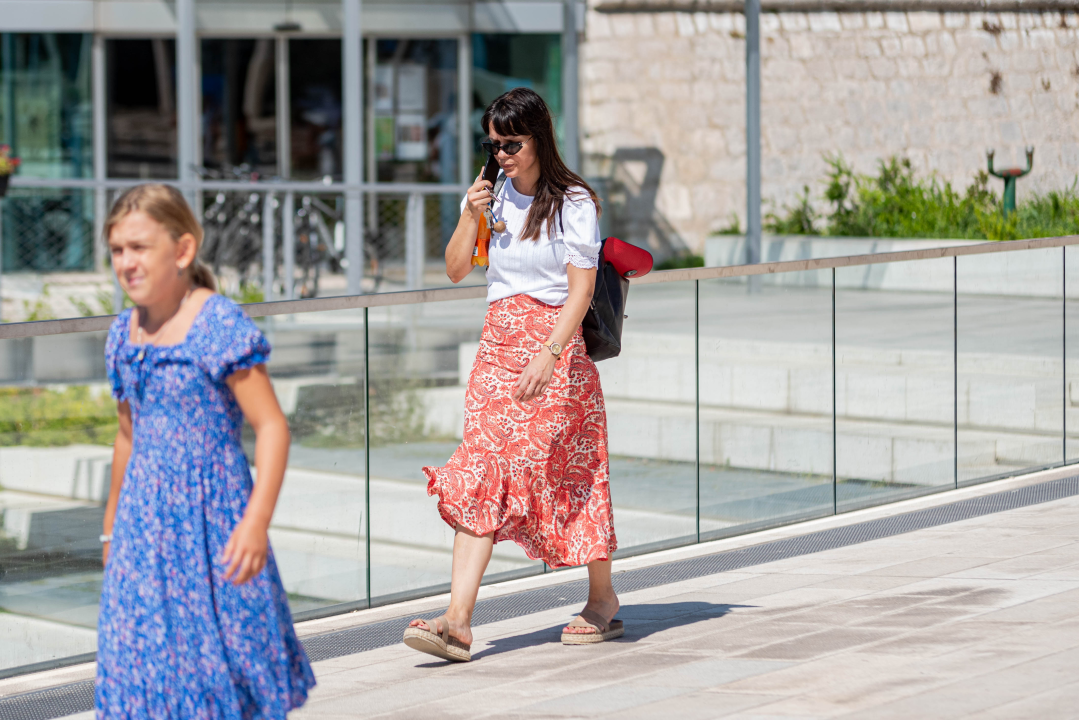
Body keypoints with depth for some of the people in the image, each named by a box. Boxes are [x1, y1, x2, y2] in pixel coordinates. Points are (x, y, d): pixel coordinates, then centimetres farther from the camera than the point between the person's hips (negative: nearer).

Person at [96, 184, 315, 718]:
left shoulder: (218, 323, -13)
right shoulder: (124, 334, 7)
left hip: (212, 514, -6)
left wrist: (257, 521, -25)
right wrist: (112, 525, 24)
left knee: (225, 648, 0)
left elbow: (271, 426, -16)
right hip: (146, 518, 6)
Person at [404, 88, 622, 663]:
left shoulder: (573, 203, -6)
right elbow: (455, 270, 12)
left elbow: (581, 290, -12)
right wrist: (469, 216, -5)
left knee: (569, 474, 3)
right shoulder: (496, 198, 12)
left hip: (554, 346, -5)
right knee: (482, 476, -6)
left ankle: (602, 601, 22)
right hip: (498, 348, 5)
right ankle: (458, 620, -14)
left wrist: (548, 356, -23)